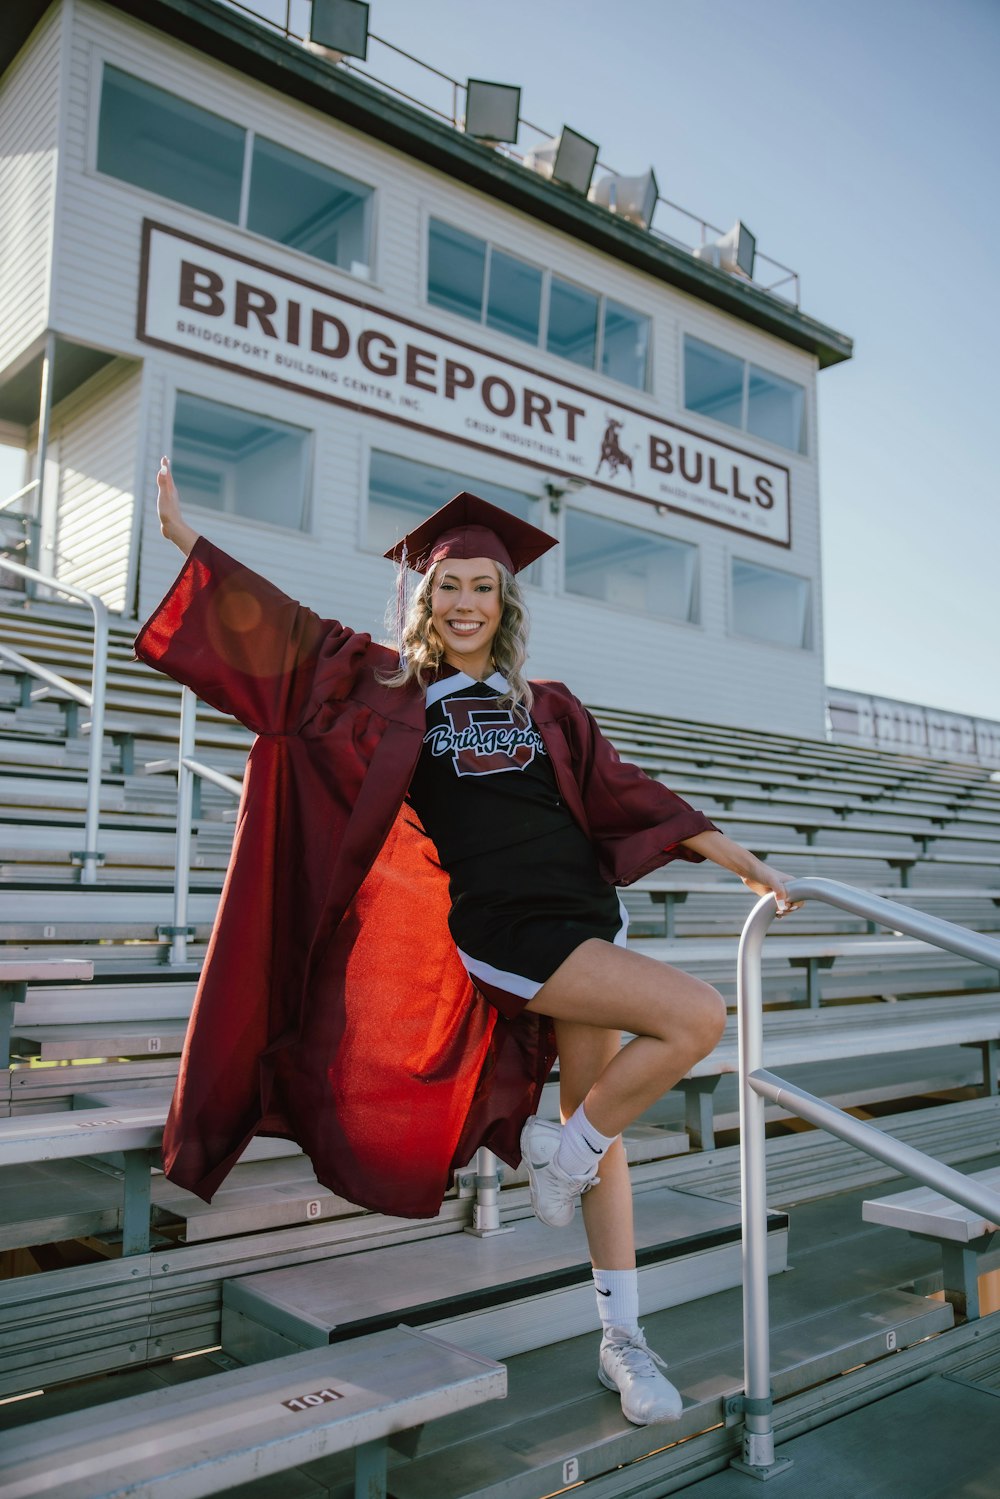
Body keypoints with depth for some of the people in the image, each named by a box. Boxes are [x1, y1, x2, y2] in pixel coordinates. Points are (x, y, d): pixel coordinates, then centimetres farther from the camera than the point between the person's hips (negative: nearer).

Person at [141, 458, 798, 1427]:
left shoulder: (548, 707, 13)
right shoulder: (392, 689, 5)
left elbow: (626, 793, 13)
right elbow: (292, 634, 3)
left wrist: (736, 859, 11)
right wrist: (187, 537, 2)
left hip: (588, 917, 5)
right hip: (506, 934, -5)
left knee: (601, 1127, 9)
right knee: (698, 1017, -20)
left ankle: (621, 1339, 23)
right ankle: (565, 1148, 2)